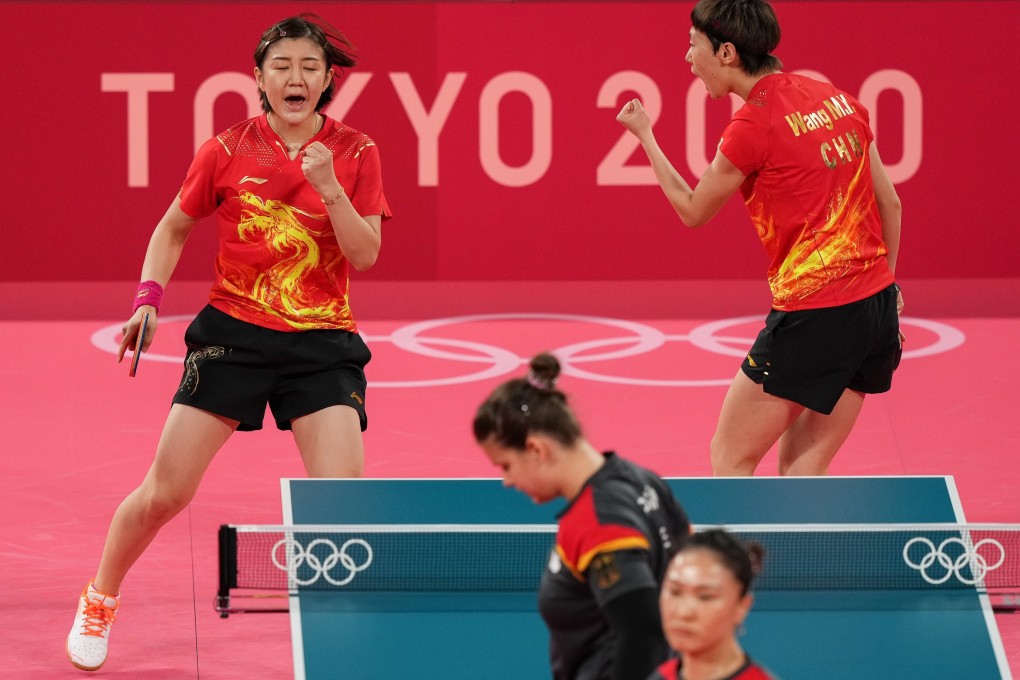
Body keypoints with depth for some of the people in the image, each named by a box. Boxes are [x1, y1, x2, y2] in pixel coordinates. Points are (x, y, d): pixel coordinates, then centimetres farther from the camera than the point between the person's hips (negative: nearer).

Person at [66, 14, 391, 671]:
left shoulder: (354, 152, -2)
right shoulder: (229, 149, -2)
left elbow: (366, 255, -7)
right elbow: (174, 229, 12)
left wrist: (328, 186, -20)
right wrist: (149, 298, -2)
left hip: (322, 344, 0)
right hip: (232, 335, 0)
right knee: (165, 492, -1)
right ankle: (100, 600, 24)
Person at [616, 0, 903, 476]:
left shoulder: (753, 125, -12)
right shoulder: (838, 99, 10)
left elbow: (693, 211, 4)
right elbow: (889, 203, 15)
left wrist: (645, 136, 14)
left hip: (814, 312, -8)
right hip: (877, 306, 8)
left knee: (729, 459, 4)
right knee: (800, 470, 13)